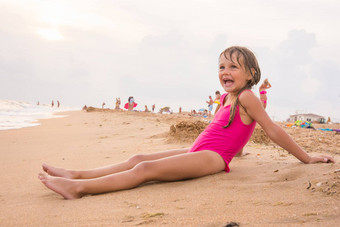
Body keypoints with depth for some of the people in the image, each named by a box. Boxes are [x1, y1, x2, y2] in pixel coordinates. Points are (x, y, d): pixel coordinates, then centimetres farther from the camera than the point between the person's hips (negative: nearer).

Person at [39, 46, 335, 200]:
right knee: (138, 159, 0)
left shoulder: (247, 97, -6)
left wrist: (305, 158, 1)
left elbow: (273, 129, -2)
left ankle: (80, 188, -29)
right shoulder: (226, 98, 20)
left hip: (211, 158, -9)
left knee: (146, 168, -22)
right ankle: (77, 174, -4)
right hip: (197, 153, 9)